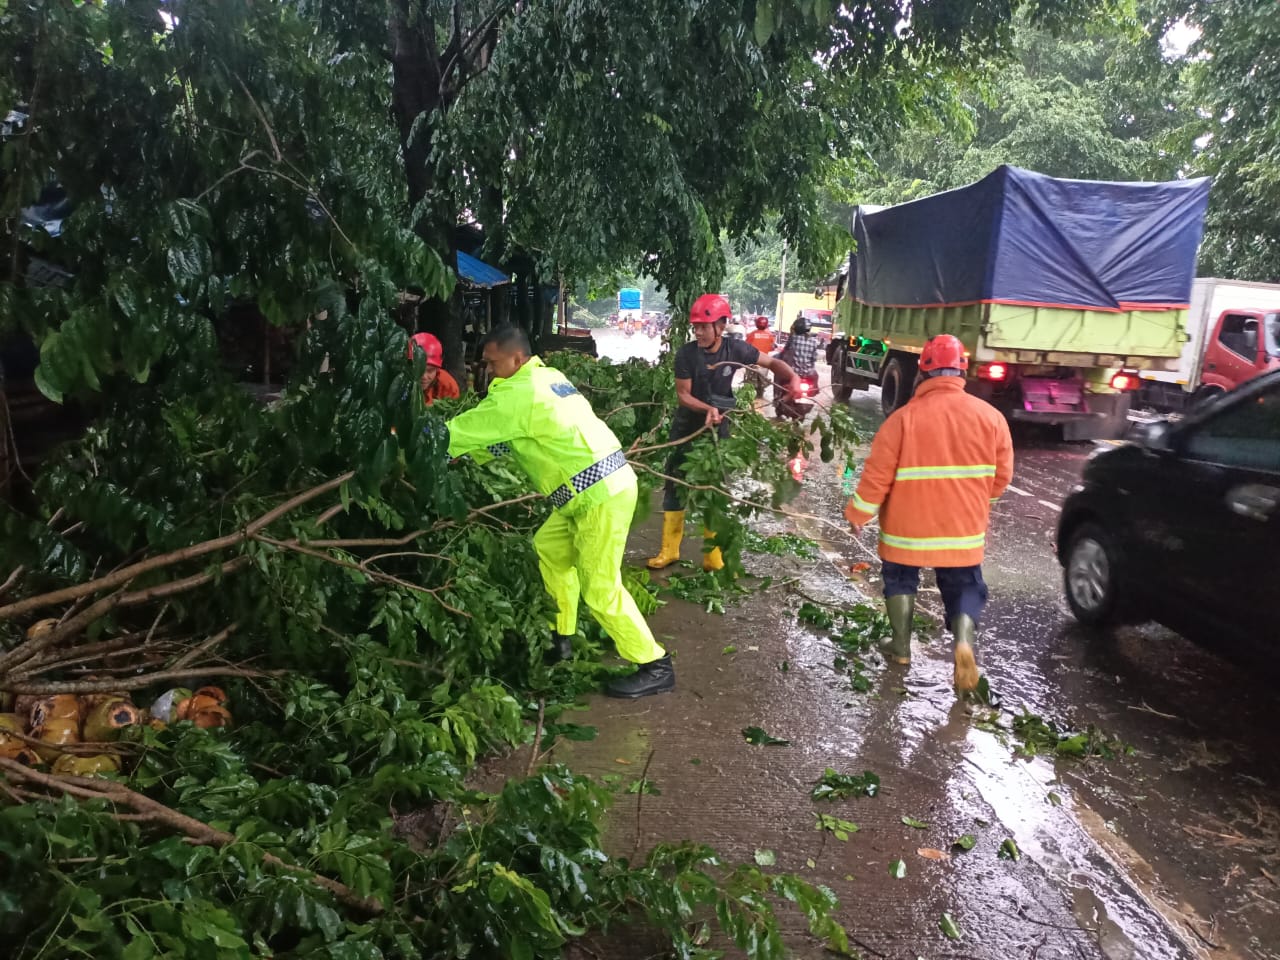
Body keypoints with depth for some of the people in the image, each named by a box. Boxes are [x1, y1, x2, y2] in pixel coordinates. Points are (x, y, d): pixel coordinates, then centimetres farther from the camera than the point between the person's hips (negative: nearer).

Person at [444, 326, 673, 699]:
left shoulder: (518, 394, -15)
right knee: (550, 548, 19)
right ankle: (562, 639, 28)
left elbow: (463, 430, -7)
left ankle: (655, 666, 5)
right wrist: (467, 454, 17)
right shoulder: (547, 377, 16)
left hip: (601, 494, -10)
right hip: (601, 484, 10)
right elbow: (499, 439, 23)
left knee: (600, 588, -4)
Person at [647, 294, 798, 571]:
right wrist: (707, 408, -32)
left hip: (718, 429, 1)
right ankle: (669, 550, 18)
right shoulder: (686, 354, -17)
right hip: (687, 428, 0)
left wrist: (793, 378, -22)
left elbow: (773, 363, -3)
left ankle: (713, 558, 16)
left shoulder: (736, 349, -14)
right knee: (675, 487, 5)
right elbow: (683, 394, -15)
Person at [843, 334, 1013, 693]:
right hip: (964, 528, 2)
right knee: (963, 586, 16)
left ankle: (901, 645, 26)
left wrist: (857, 515, 2)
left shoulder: (903, 418, -14)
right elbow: (1001, 477, 2)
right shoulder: (990, 417, -6)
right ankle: (964, 640, -8)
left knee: (900, 578, 21)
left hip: (907, 526, -1)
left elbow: (876, 476, -11)